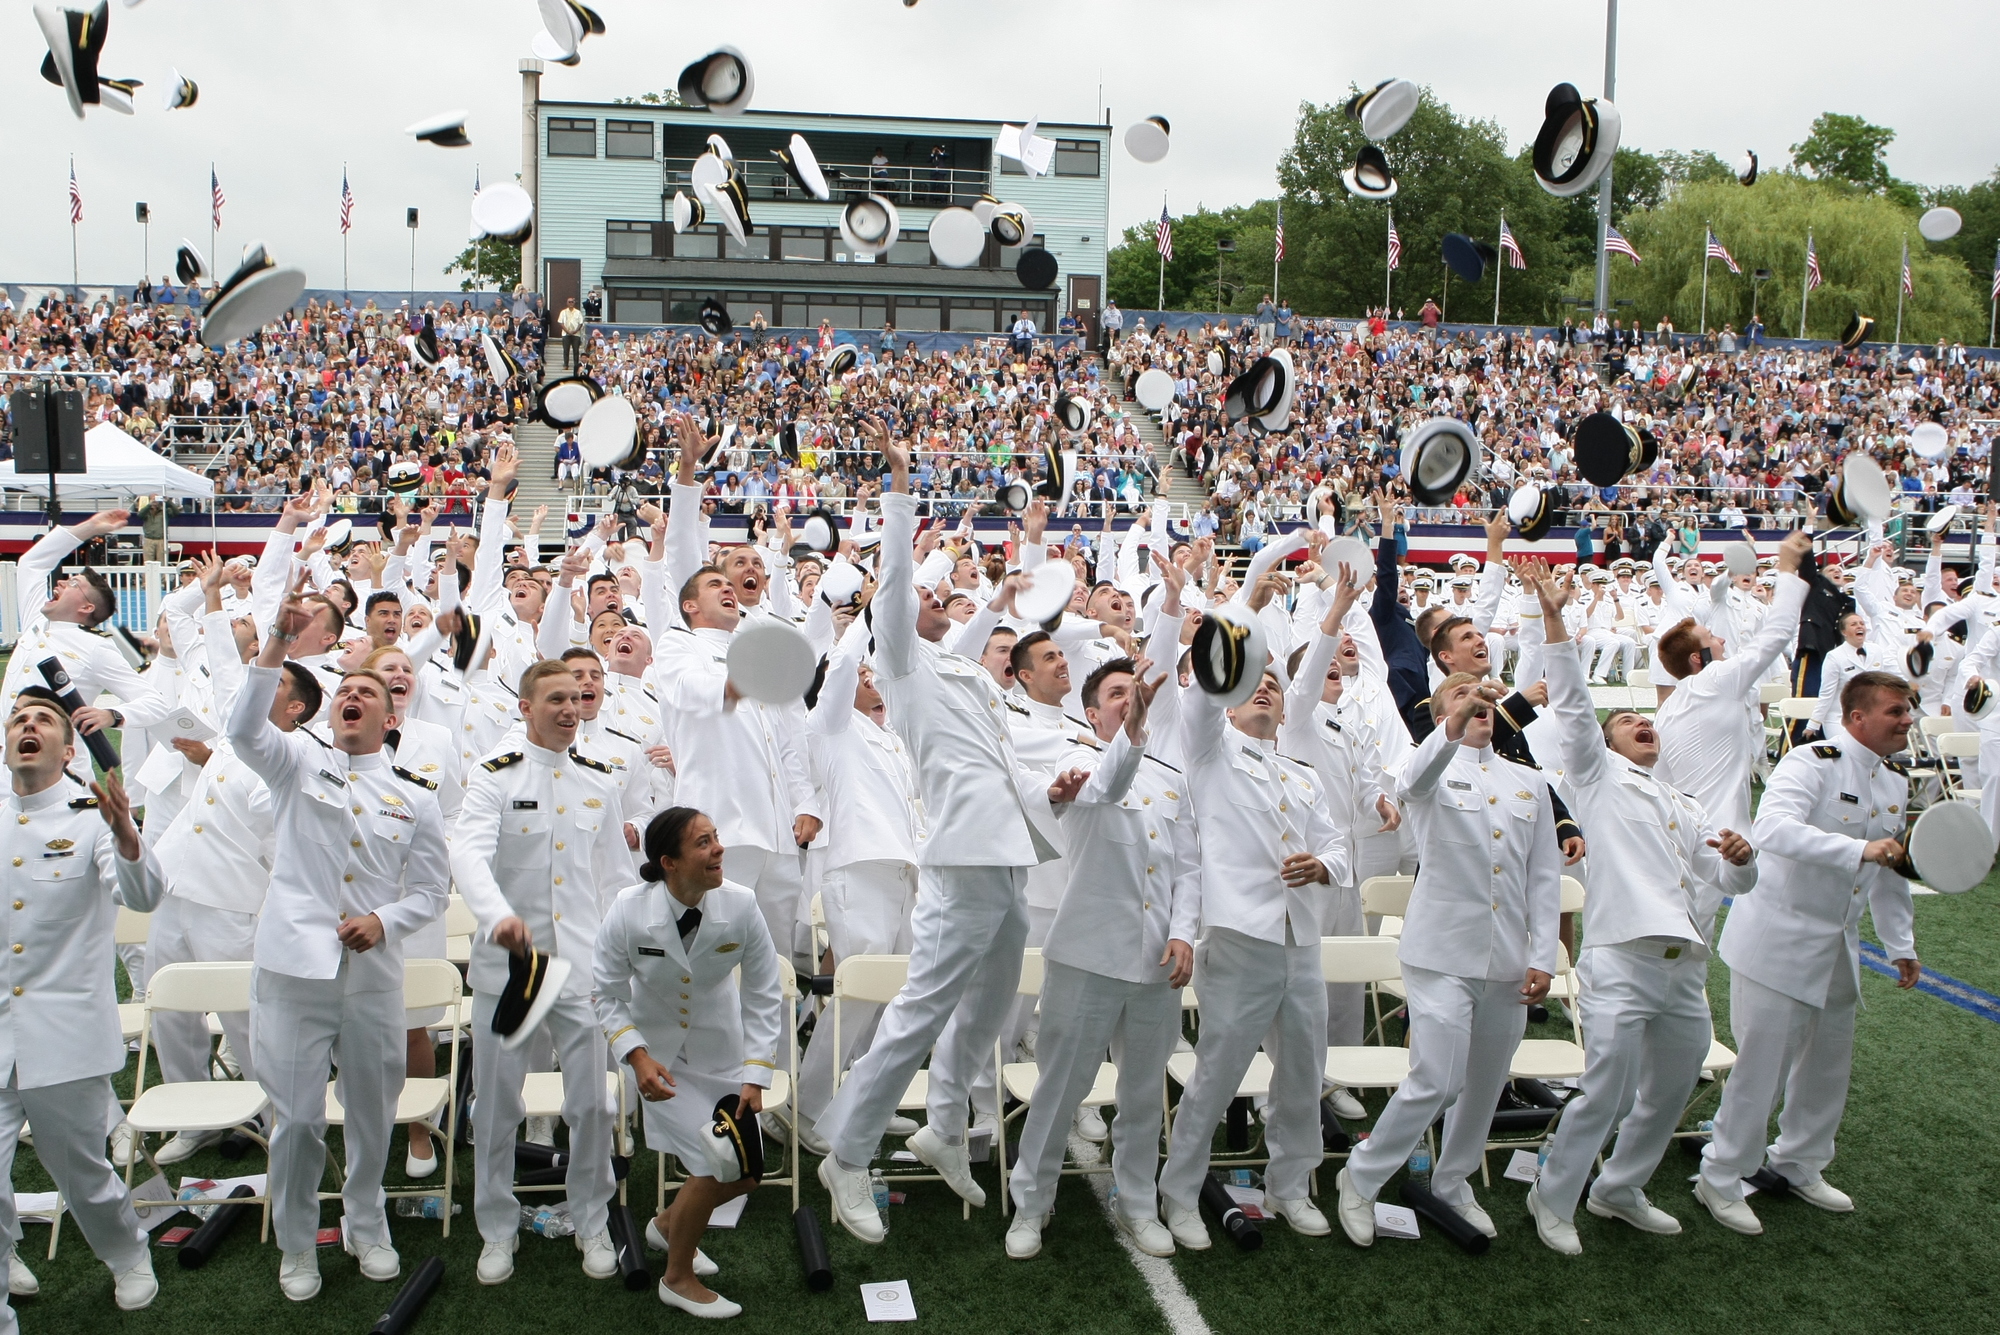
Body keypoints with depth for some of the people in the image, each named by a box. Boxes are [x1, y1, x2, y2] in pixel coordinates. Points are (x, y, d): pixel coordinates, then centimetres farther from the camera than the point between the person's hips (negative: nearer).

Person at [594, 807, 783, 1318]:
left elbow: (764, 993, -12)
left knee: (745, 1177, 6)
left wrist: (755, 1076, -15)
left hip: (719, 1051, 3)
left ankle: (669, 1223, 39)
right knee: (716, 1164, -12)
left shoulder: (740, 905, -22)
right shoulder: (628, 911, -24)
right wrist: (637, 1056, -23)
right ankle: (678, 1279, 15)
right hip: (657, 1054, -3)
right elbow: (606, 994, -9)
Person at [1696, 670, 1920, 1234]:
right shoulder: (1811, 764, -18)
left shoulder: (1895, 782, 8)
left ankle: (1799, 1164, 38)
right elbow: (1773, 828, -38)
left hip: (1838, 951, 8)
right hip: (1778, 941, -8)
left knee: (1829, 1064, 18)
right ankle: (1721, 1178, 13)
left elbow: (1890, 872, 21)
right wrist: (1859, 849, -42)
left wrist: (1900, 945, 22)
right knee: (1762, 1065, -3)